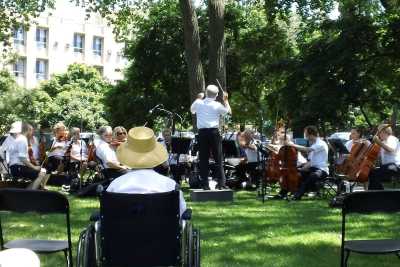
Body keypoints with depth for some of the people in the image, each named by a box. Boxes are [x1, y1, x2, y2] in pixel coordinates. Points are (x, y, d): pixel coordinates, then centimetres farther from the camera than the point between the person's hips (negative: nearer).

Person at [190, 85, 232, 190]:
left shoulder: (198, 103, 3)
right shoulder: (217, 105, -4)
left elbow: (192, 110, 24)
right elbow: (228, 111, 10)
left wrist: (198, 98, 32)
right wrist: (225, 100, 20)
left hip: (202, 132, 2)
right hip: (214, 132, -2)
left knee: (204, 159, 5)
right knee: (218, 159, 3)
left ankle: (205, 184, 4)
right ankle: (221, 183, 0)